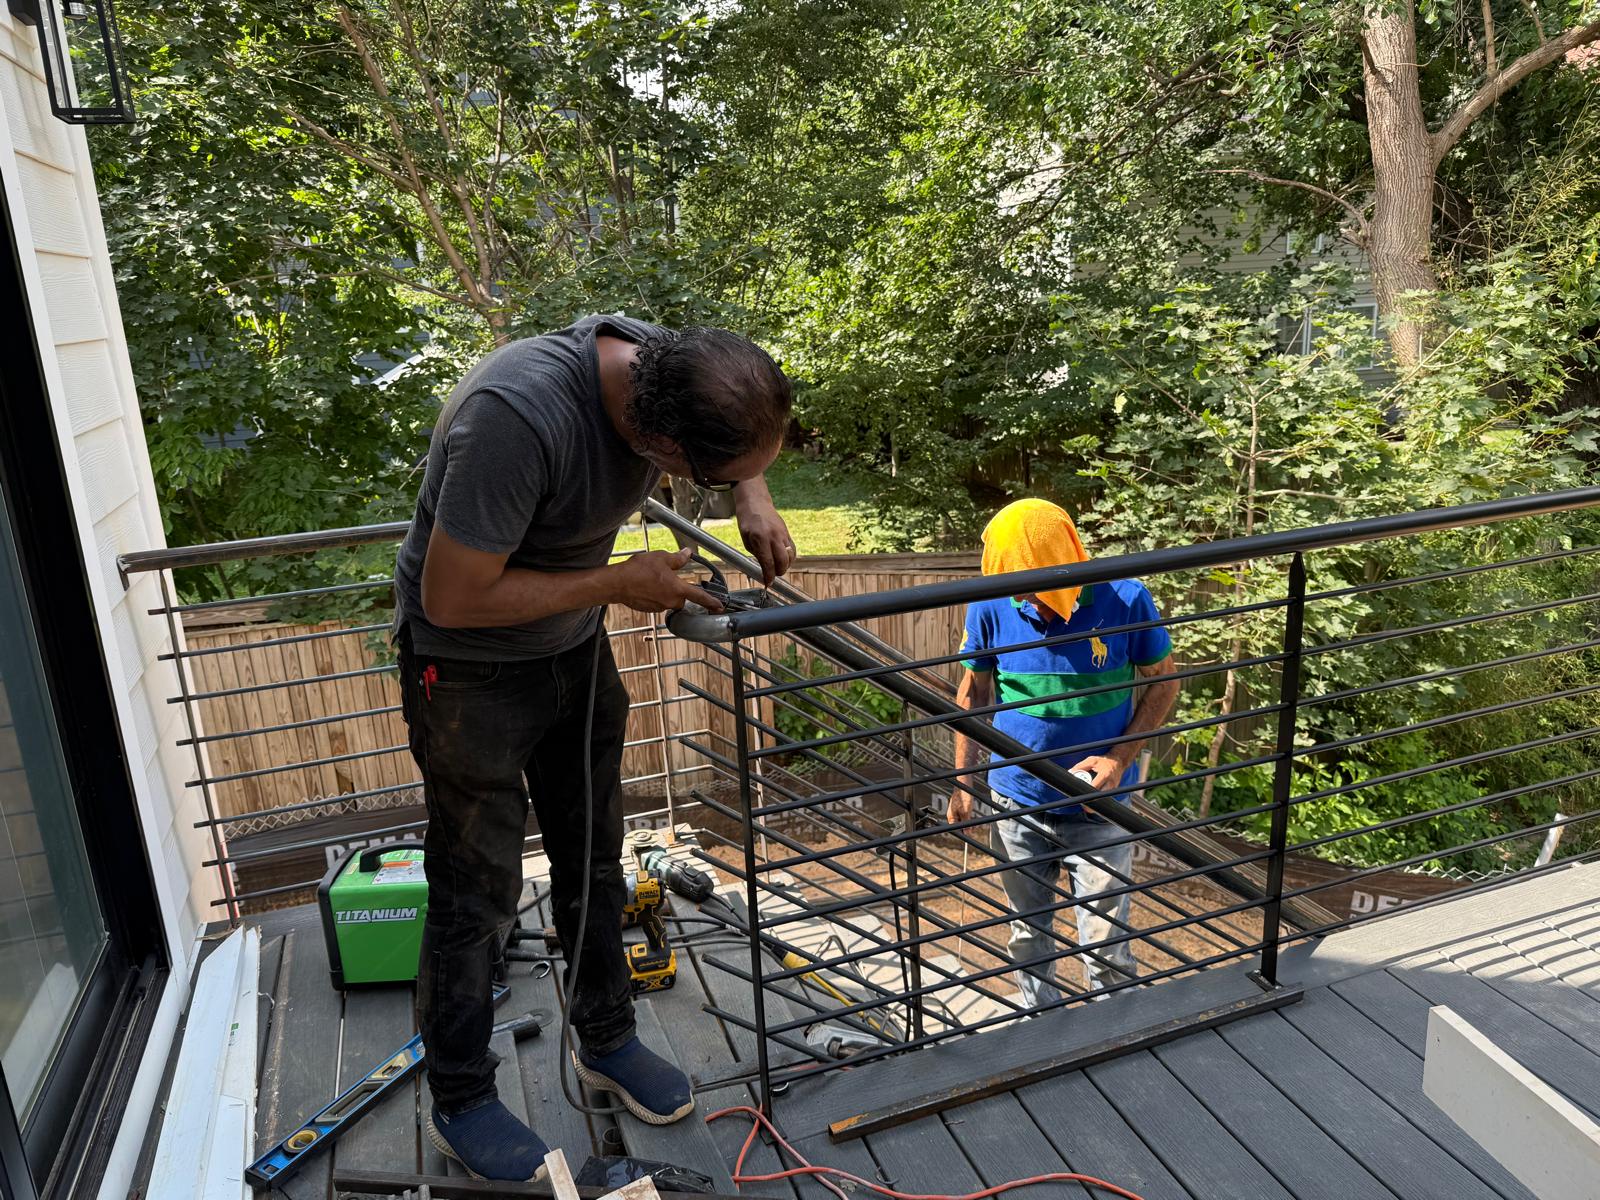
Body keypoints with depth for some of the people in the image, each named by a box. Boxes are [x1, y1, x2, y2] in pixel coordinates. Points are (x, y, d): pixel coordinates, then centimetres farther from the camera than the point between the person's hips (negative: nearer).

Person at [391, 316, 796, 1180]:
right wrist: (617, 584, -26)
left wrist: (752, 495, -14)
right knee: (478, 888, 5)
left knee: (593, 856, 17)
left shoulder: (661, 366, -16)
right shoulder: (517, 416, -38)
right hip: (472, 667, -6)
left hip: (574, 646, 7)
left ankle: (606, 1041, 38)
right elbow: (453, 598, -31)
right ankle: (459, 1102, 27)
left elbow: (743, 431, 7)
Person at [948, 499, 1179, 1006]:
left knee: (1106, 944, 7)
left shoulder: (1125, 601, -17)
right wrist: (964, 780, 2)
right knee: (1028, 937, 19)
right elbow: (972, 692, 2)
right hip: (1017, 804, 2)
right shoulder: (991, 607, -12)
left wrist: (1120, 758, -15)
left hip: (1099, 809, -2)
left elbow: (1163, 681, -3)